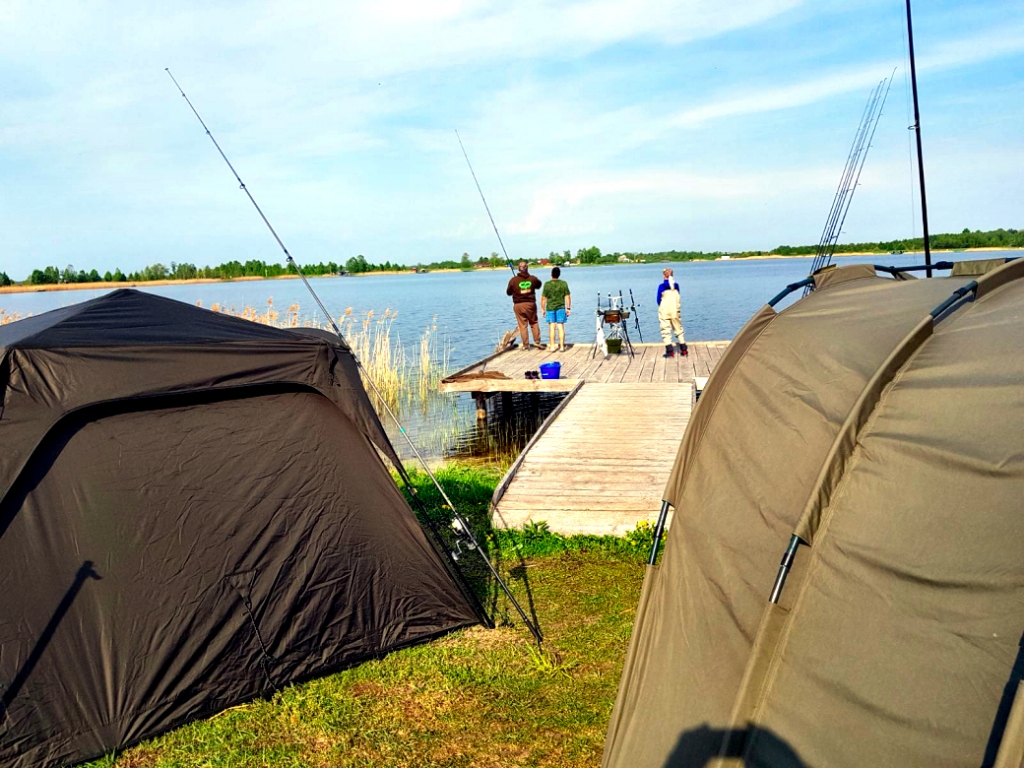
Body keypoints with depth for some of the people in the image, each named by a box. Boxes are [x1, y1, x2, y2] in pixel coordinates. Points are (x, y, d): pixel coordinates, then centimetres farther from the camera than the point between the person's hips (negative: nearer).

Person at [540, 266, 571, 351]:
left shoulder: (547, 284, -6)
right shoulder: (564, 283, -3)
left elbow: (543, 298, -4)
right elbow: (567, 297, -2)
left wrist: (543, 309, 6)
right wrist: (568, 308, 6)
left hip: (550, 308, -1)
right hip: (561, 308, 1)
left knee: (552, 327, 3)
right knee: (560, 327, 3)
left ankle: (552, 346, 5)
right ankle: (561, 346, 4)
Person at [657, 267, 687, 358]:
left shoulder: (662, 286, -8)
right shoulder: (676, 285, 2)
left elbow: (659, 300, -3)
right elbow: (678, 298, 10)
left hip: (664, 310, -4)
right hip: (675, 310, 4)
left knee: (665, 330, 0)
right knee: (678, 329, 13)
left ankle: (670, 351, -6)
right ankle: (684, 350, 15)